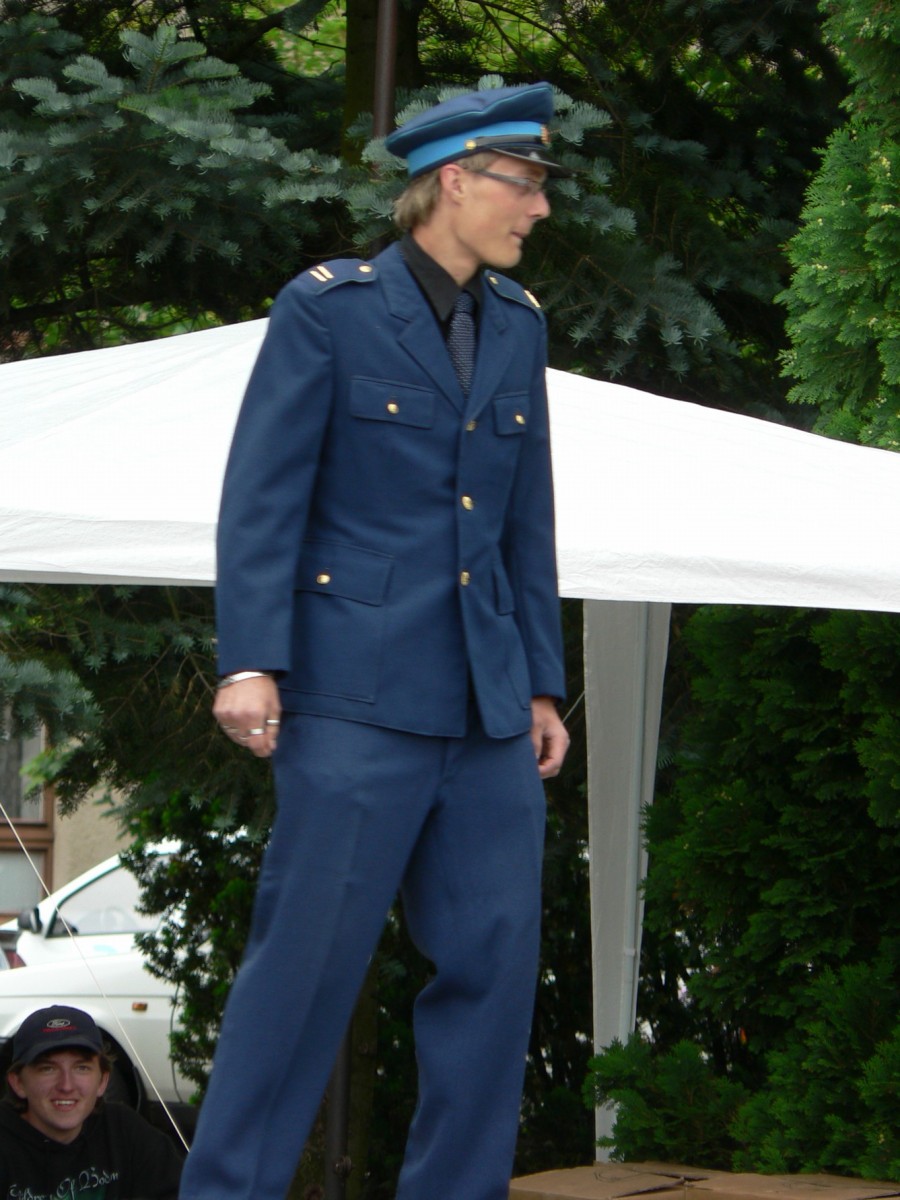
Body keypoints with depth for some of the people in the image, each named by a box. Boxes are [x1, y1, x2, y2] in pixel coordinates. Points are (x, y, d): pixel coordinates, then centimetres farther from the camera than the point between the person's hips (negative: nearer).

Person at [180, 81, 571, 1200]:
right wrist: (249, 660, -15)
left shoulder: (517, 325, 14)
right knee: (308, 958, -4)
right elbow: (262, 496, -7)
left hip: (487, 708, 6)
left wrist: (541, 684, 13)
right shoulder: (327, 307, -3)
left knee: (495, 960, 3)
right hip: (359, 694, -6)